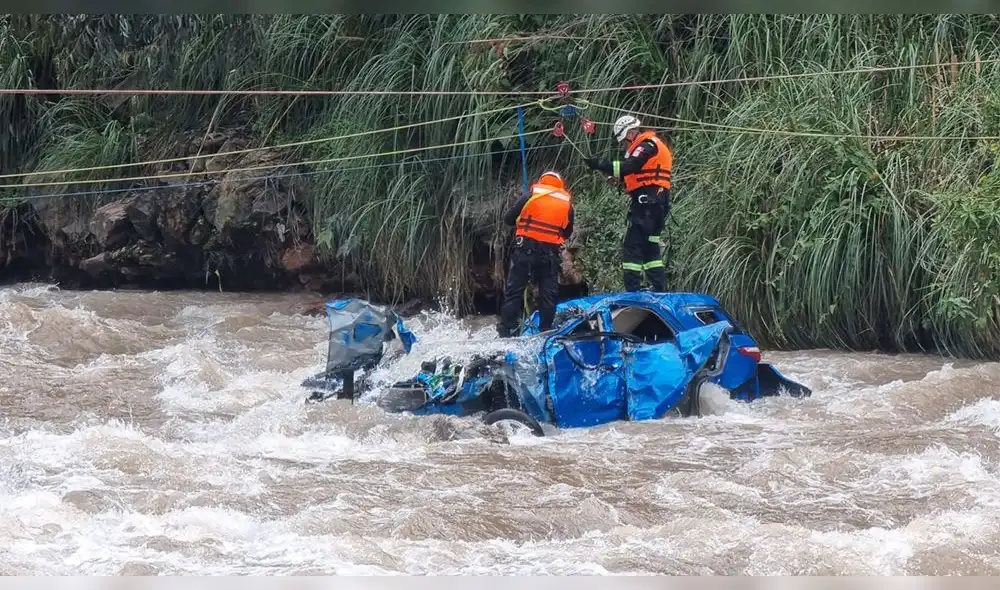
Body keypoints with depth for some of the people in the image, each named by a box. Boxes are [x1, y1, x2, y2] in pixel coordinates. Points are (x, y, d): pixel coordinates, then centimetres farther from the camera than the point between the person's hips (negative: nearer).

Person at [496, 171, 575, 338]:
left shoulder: (531, 195, 1)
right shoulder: (567, 204, 7)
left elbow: (508, 219, 4)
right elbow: (567, 232, 14)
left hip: (526, 249, -1)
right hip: (550, 254, 1)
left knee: (514, 291, 4)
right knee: (548, 294, 10)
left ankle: (506, 330, 1)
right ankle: (546, 330, 9)